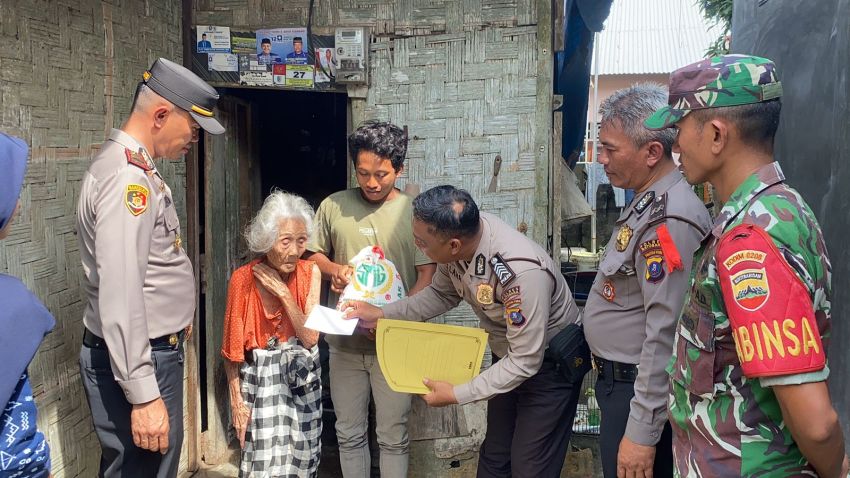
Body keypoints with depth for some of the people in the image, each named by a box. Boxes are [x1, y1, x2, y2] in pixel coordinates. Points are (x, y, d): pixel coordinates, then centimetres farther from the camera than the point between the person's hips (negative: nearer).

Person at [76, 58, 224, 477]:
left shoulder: (134, 168, 13)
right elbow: (119, 297, -27)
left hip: (156, 351, 10)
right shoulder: (126, 177, -21)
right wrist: (142, 394, -26)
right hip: (136, 361, -10)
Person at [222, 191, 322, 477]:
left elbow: (310, 338, -11)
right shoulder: (243, 279, -14)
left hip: (302, 377, 3)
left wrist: (283, 292, -18)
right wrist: (236, 401, -9)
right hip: (260, 379, -3)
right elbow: (231, 349, -8)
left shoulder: (310, 273, -7)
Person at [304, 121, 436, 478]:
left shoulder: (414, 213, -4)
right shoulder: (333, 206, 3)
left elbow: (426, 276, -6)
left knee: (393, 436, 7)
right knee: (349, 434, 14)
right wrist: (332, 269, -9)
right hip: (344, 341, 3)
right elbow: (313, 255, 14)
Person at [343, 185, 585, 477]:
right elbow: (442, 294, 3)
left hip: (548, 362, -7)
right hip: (507, 356, 7)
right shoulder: (459, 233, -18)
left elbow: (525, 361, -30)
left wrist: (457, 395, -24)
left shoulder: (521, 272, -39)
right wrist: (381, 314, -3)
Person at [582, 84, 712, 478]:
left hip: (641, 390, -10)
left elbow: (666, 336, -27)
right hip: (620, 380, 10)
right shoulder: (648, 201, 8)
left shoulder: (670, 220, -24)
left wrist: (642, 431, -25)